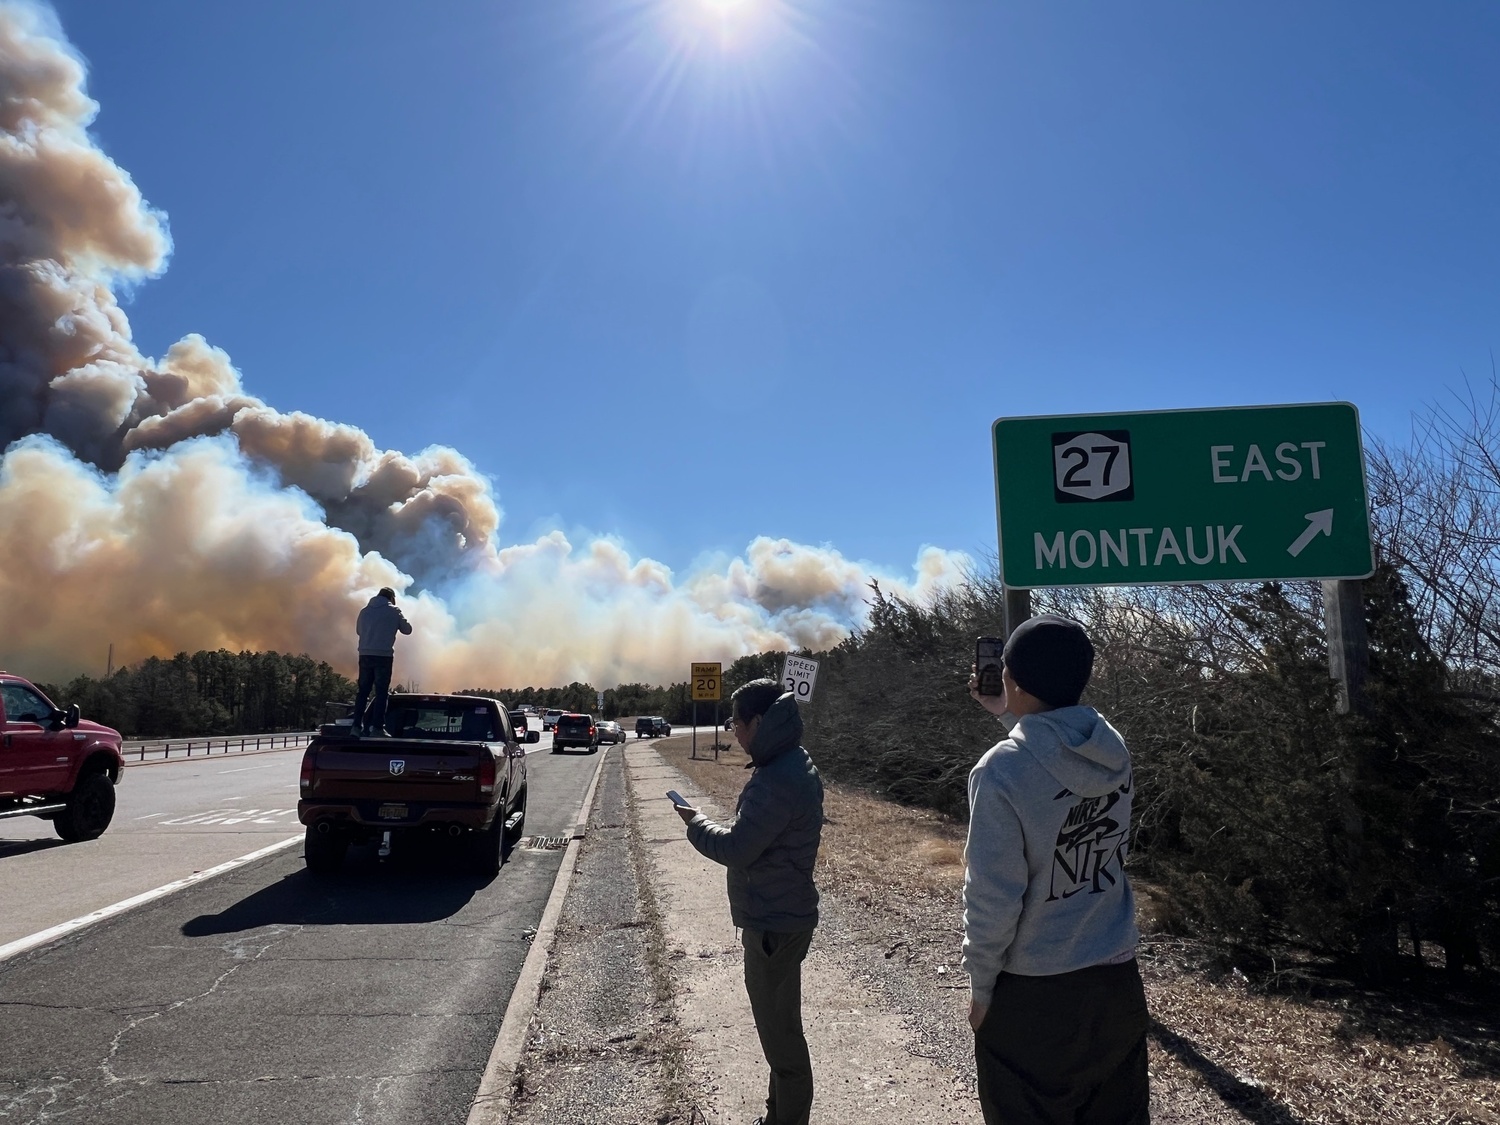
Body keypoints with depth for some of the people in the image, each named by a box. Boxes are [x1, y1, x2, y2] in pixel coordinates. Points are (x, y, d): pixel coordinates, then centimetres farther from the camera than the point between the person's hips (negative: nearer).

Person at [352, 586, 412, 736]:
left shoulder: (365, 610, 12)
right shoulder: (393, 611, 0)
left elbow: (359, 630, 25)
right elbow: (407, 629, 7)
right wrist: (395, 624, 25)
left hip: (365, 655, 5)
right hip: (383, 656, -4)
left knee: (363, 691, 9)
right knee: (381, 692, -3)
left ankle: (357, 725, 5)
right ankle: (377, 727, -8)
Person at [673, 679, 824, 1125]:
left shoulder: (776, 781, -27)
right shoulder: (795, 764, 6)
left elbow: (736, 848, -25)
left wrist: (695, 822, -9)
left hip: (775, 924, -11)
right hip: (782, 915, 11)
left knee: (780, 1033, 4)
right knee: (780, 1025, 23)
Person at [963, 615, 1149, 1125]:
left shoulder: (1001, 771, -21)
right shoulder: (1114, 750, -4)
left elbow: (992, 900, -18)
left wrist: (981, 986, -5)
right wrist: (1011, 716, 22)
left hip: (1032, 993, -5)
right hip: (1117, 981, 6)